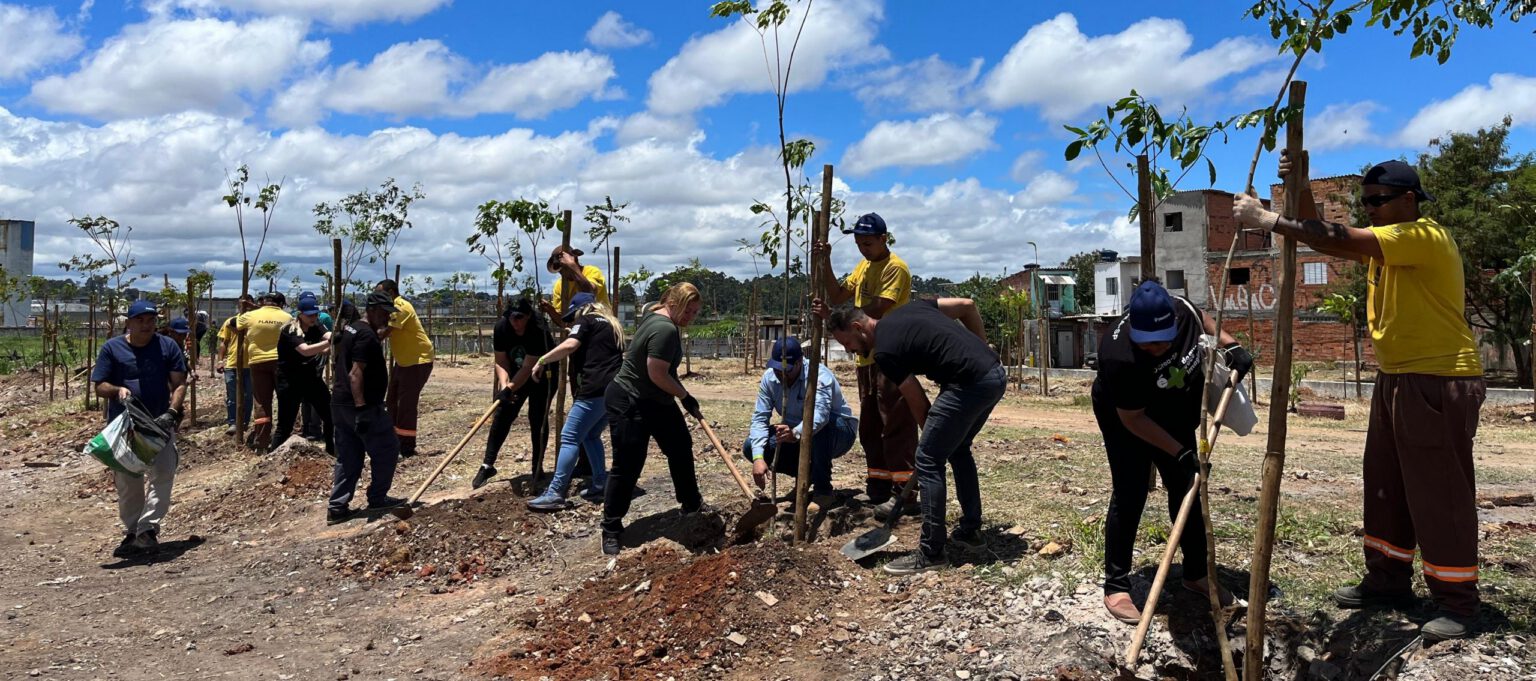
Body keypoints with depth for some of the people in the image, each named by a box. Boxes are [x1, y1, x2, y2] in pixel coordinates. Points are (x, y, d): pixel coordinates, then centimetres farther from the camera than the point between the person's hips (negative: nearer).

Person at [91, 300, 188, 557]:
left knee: (163, 474, -15)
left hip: (160, 423, -1)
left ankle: (147, 529, -13)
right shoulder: (112, 348, 4)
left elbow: (179, 384, 1)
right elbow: (99, 387, 5)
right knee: (127, 483, 7)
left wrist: (171, 412, -13)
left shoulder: (168, 346, 4)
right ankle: (132, 533, 19)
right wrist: (118, 390, -18)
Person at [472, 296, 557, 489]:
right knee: (502, 414, -4)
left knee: (538, 419, -9)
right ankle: (487, 465, -1)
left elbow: (528, 368, -34)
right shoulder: (501, 327, -20)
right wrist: (504, 386, -29)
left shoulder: (539, 331, -33)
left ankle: (537, 469, 1)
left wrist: (510, 389, -41)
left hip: (543, 375, -4)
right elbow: (501, 363, -14)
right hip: (516, 374, 4)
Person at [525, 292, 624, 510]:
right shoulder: (612, 324, 27)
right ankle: (600, 486, 15)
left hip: (595, 390, -8)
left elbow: (569, 345, -14)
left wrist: (541, 361, -7)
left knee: (570, 438, -7)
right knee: (591, 435, 21)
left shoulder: (586, 320, 3)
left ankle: (555, 493, -12)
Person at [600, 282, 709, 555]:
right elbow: (657, 374, -28)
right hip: (629, 405, -11)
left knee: (681, 449, 17)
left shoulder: (655, 315, 7)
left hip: (657, 402, 11)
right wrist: (686, 397, -14)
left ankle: (691, 504, 34)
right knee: (627, 466, -4)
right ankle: (611, 529, 6)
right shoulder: (666, 330, -25)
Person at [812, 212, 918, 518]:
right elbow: (837, 297, 11)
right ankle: (879, 488, 20)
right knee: (870, 427, 12)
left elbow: (876, 311, -21)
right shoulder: (863, 266, 16)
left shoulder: (895, 268, -12)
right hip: (867, 357, 9)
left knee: (896, 427, -8)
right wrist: (825, 263, 1)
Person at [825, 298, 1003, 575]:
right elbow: (968, 306, 19)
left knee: (929, 461, -1)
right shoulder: (907, 310, 17)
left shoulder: (884, 351, -6)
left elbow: (918, 403, 1)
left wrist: (932, 433, 16)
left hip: (971, 383, -9)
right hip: (996, 373, 10)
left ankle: (931, 553, 5)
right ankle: (970, 531, 33)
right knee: (958, 448, 25)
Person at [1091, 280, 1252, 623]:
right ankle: (1116, 587, -2)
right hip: (1126, 420, -6)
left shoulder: (1182, 309, -25)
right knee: (1130, 495, -10)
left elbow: (1203, 319, 4)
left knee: (1186, 490, 10)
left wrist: (1230, 345, -10)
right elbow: (1133, 419, -28)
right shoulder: (1120, 356, -40)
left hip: (1176, 416, 6)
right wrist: (1180, 452, -29)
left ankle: (1196, 573, 25)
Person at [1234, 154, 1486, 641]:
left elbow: (1337, 241, -27)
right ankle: (1389, 580, 24)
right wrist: (1301, 191, -6)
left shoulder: (1424, 236, -17)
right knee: (1386, 487, 14)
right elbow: (1323, 239, 9)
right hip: (1396, 379, 10)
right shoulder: (1382, 241, 12)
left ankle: (1457, 602, 6)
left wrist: (1265, 219, -25)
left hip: (1440, 383, -10)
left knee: (1440, 494, -4)